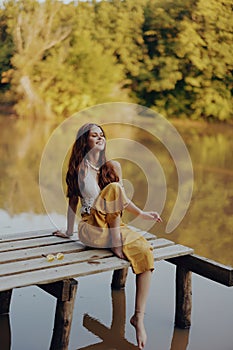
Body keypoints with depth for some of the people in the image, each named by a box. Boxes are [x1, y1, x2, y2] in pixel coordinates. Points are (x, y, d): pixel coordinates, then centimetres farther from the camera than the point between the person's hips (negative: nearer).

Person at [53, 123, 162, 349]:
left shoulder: (113, 167, 11)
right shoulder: (79, 169, 3)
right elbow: (73, 200, 8)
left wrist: (141, 214, 7)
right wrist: (69, 231, 11)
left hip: (116, 226, 4)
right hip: (92, 227, -4)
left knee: (145, 252, -26)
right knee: (113, 187, -29)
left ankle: (139, 317, -17)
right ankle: (115, 243, -21)